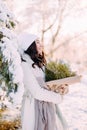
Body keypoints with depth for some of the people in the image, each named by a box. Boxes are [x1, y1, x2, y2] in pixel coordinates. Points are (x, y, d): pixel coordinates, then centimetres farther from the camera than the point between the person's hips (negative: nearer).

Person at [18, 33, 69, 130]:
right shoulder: (25, 65, -17)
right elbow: (37, 92, -21)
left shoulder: (38, 63, 12)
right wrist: (58, 98, -8)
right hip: (35, 106, -8)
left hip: (47, 104, 8)